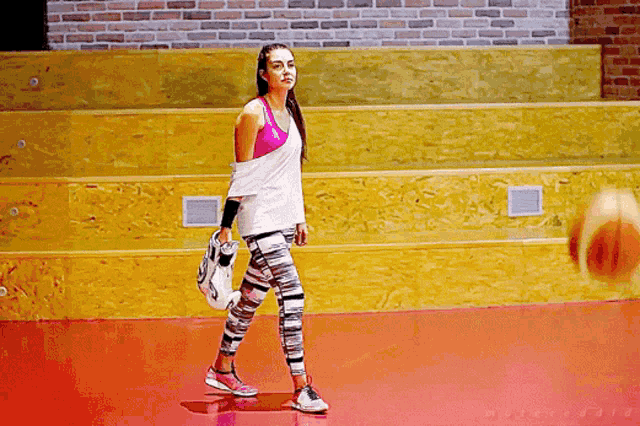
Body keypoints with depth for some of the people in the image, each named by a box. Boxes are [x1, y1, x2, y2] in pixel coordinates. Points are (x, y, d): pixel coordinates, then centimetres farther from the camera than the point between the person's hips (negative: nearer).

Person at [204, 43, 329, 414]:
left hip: (284, 219, 8)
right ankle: (301, 390, -15)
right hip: (260, 219, -8)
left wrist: (300, 216, 21)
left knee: (251, 297, 16)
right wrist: (226, 225, -12)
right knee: (292, 296, -15)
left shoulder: (290, 111, 12)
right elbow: (242, 174, -11)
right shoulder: (254, 113, -11)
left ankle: (223, 369, 30)